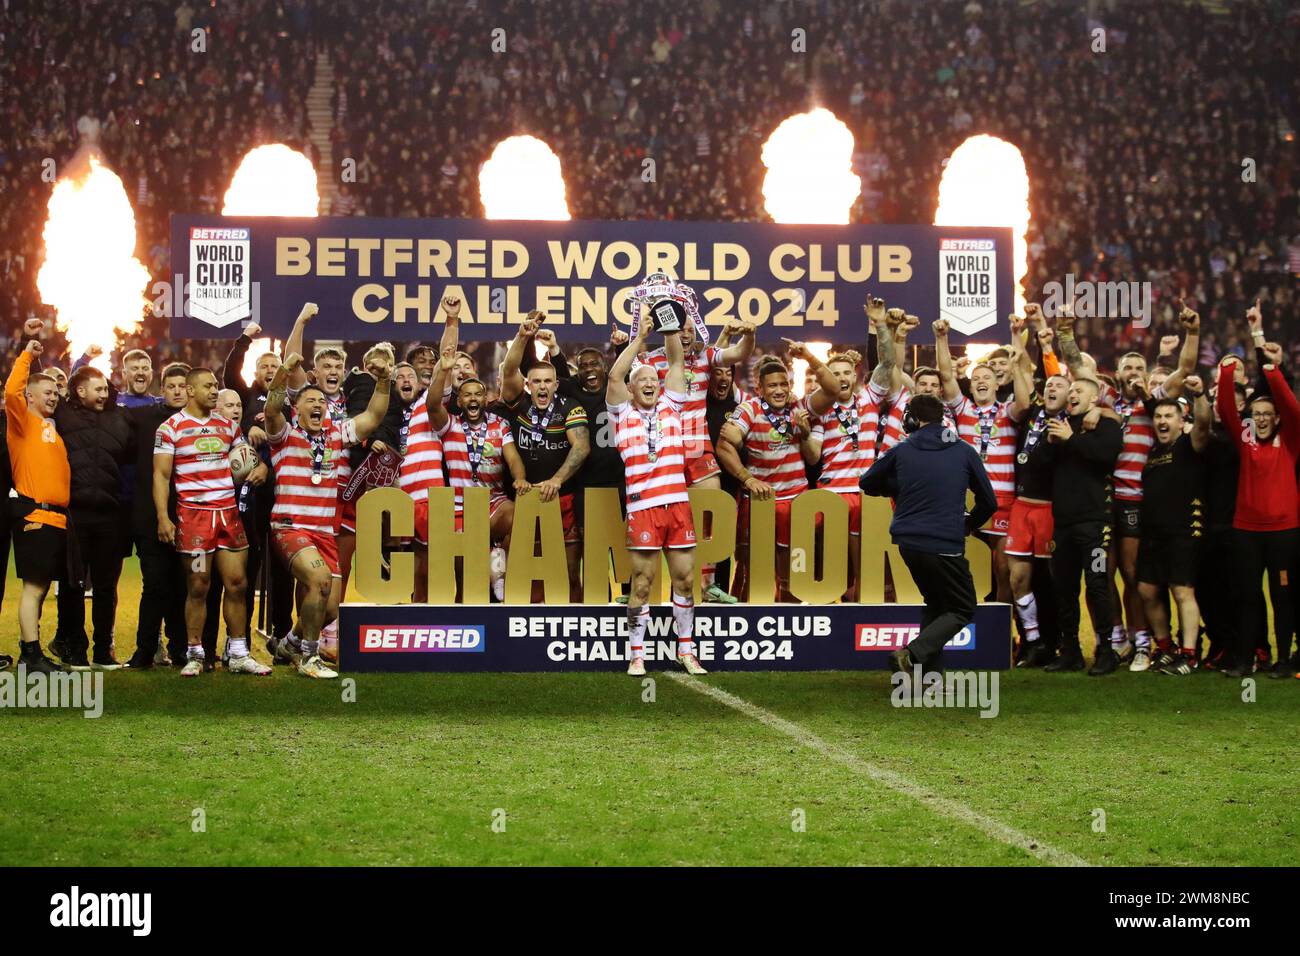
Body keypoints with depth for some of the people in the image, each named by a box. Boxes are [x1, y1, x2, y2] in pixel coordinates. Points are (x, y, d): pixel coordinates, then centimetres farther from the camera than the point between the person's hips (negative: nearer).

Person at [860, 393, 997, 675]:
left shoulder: (901, 452, 4)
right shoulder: (964, 452, 2)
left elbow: (867, 484, 17)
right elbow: (989, 501, 8)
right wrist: (968, 525, 26)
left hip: (907, 542, 4)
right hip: (945, 544, -4)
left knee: (935, 603, 23)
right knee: (963, 609, 9)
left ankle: (929, 672, 13)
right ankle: (913, 654, -13)